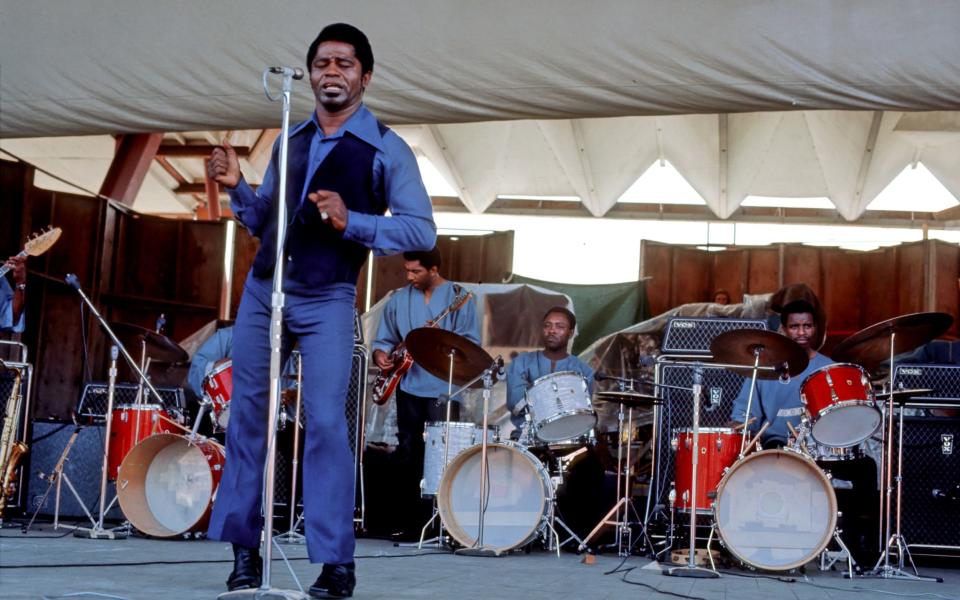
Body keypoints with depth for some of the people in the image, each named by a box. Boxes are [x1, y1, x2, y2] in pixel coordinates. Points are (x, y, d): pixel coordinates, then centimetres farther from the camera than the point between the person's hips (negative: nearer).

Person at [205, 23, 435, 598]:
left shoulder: (387, 150, -3)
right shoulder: (289, 140, 13)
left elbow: (422, 230, -11)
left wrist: (351, 222, -22)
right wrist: (238, 187, 0)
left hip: (327, 302, -5)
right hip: (263, 290, 5)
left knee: (326, 421, -11)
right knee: (247, 414, 6)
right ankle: (244, 547, 16)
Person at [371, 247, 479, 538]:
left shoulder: (458, 298, -2)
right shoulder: (399, 299, 11)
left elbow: (472, 344, -5)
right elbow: (384, 339, 15)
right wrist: (381, 354, -5)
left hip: (443, 387, -4)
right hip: (408, 386, 4)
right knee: (408, 455, 7)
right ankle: (409, 522, 14)